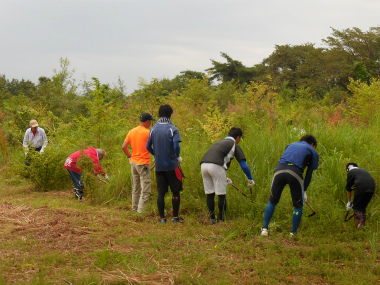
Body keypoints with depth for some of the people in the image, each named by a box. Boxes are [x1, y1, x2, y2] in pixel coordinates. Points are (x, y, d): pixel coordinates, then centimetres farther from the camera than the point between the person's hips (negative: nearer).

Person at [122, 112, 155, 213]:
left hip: (133, 162, 7)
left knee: (135, 188, 17)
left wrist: (130, 156, 15)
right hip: (144, 163, -7)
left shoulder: (132, 132, 6)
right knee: (145, 189, -4)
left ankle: (134, 209, 22)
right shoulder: (147, 133, -12)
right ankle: (141, 211, -8)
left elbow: (123, 147, 6)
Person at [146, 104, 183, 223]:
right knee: (175, 191, 8)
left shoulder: (153, 129, 4)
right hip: (171, 165, -4)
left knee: (161, 192, 7)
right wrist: (178, 156, 1)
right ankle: (175, 216, 10)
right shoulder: (172, 129, -10)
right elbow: (176, 146, -18)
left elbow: (148, 147, 7)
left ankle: (162, 218, 7)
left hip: (159, 166, 4)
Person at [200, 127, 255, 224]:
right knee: (221, 194, 4)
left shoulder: (219, 142, 33)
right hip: (216, 166, -6)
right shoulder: (235, 146, 13)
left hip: (204, 164, 6)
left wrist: (224, 178, 47)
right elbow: (243, 165, 10)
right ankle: (221, 220, 9)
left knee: (209, 193, 14)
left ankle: (212, 219, 20)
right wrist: (250, 180, 24)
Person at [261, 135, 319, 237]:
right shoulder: (312, 152, 24)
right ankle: (293, 233, 21)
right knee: (298, 205, 16)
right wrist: (304, 191, 30)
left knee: (272, 202, 19)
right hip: (295, 173, -3)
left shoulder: (291, 145, 35)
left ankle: (264, 229, 19)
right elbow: (309, 174, 23)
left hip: (279, 170, 3)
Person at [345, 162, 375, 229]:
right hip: (371, 188, 5)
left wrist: (349, 201, 27)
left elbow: (348, 189, 18)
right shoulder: (363, 170, 35)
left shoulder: (351, 172, 17)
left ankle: (360, 223, -12)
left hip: (361, 188, -5)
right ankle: (364, 223, 16)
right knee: (363, 206, 21)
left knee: (356, 207, 6)